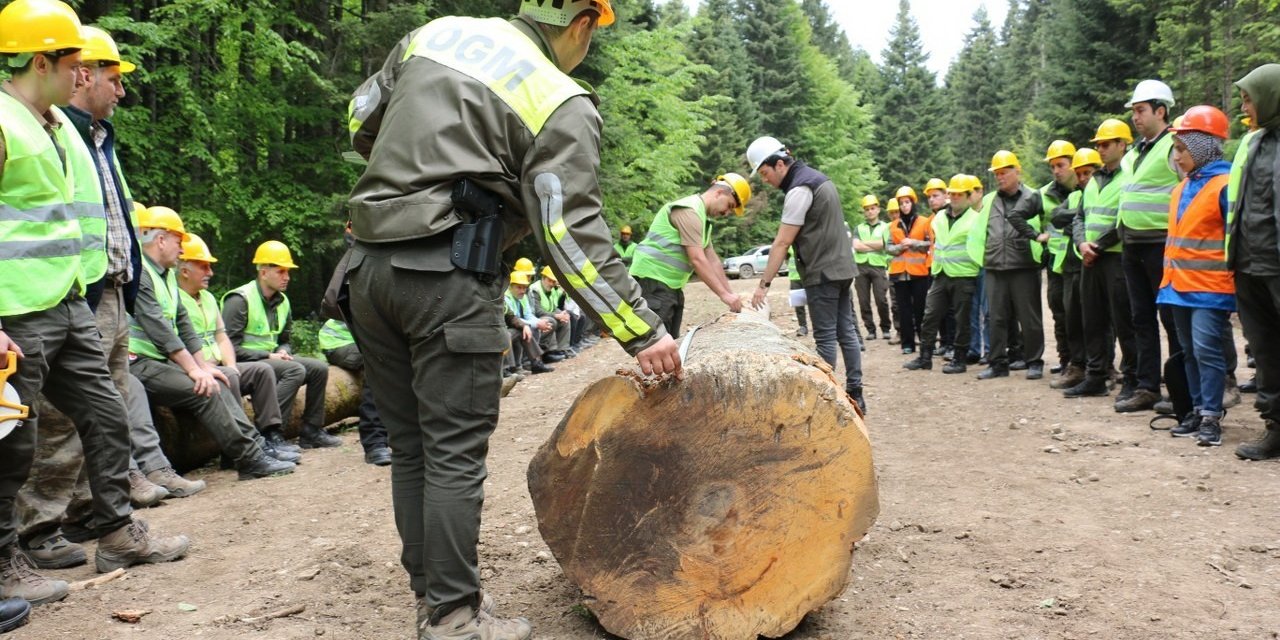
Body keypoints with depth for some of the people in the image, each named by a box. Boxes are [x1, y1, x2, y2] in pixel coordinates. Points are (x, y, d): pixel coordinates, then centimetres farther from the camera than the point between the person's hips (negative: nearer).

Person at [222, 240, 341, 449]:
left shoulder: (282, 301, 13)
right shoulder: (240, 300, -13)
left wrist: (283, 352, -1)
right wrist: (268, 356, -18)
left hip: (270, 358, 8)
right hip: (244, 362, -8)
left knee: (319, 368, -4)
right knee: (295, 370, -29)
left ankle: (312, 431, 1)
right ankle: (271, 434, -31)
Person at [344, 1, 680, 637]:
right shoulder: (563, 107, -5)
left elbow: (362, 125, 19)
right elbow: (573, 239, -11)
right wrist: (642, 333, -8)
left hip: (368, 266, 7)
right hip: (447, 279, -7)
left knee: (410, 447, 14)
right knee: (454, 454, 1)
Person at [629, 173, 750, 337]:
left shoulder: (703, 218, 18)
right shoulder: (690, 210, -15)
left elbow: (713, 261, 16)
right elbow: (697, 260, -22)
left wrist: (729, 293, 9)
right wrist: (724, 294, -21)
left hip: (671, 284, 11)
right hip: (653, 280, -11)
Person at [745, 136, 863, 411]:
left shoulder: (799, 189, -16)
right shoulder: (817, 177, 14)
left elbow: (782, 242, -19)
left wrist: (763, 283, -17)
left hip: (823, 273, -9)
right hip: (842, 268, 10)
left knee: (826, 336, -4)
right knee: (846, 331, 10)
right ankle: (854, 392, 13)